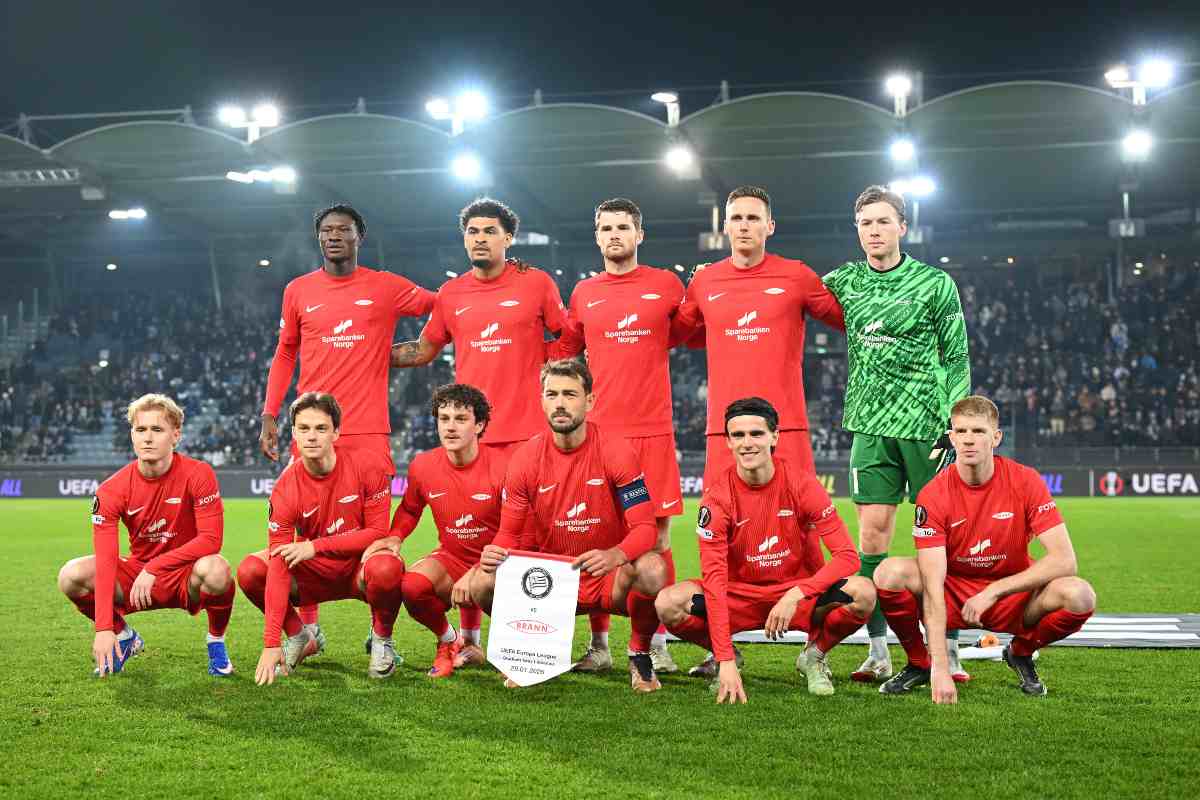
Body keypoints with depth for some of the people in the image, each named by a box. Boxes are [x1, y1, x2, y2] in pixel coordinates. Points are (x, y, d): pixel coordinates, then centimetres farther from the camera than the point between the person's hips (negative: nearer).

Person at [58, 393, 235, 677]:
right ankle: (124, 637, 8)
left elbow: (211, 539, -21)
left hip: (187, 578, -3)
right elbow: (105, 559, -20)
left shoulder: (198, 475, -17)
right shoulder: (112, 490, -13)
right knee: (72, 575, -21)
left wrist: (154, 568, -27)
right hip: (137, 572, 3)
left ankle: (217, 642, -5)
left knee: (215, 570, -37)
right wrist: (103, 628, -28)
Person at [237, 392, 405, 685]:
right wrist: (271, 643, -27)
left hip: (359, 571, -2)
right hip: (315, 576, 2)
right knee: (249, 571, -21)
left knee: (386, 568, -37)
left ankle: (381, 639, -5)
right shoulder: (286, 487, -17)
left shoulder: (368, 464, -19)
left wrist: (316, 546, -23)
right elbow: (279, 568, -21)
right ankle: (299, 637, 6)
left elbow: (378, 531, -14)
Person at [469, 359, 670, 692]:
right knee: (483, 583, -22)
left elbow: (644, 528, -17)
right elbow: (510, 533, 1)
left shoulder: (615, 451, -12)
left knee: (652, 569, -35)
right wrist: (494, 553, -24)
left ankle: (640, 655, -3)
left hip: (608, 577, -2)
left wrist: (614, 556, -39)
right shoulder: (525, 459, -4)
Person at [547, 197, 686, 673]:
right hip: (599, 431, 2)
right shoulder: (584, 294, 11)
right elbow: (562, 349, 21)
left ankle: (657, 643, 8)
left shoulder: (667, 286, 6)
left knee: (657, 536, -1)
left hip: (652, 430, -1)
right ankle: (599, 645, 11)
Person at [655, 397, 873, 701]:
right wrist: (726, 662, -30)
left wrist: (795, 595, -31)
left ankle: (815, 655, 3)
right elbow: (714, 579, -21)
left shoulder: (801, 484, -14)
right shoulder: (718, 496, -15)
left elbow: (847, 556, -16)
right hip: (739, 595, 0)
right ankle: (725, 657, 5)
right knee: (669, 603, -27)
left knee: (863, 593, -29)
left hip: (799, 594, 0)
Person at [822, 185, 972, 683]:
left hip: (925, 425, -3)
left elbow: (956, 358, 1)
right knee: (872, 534, 0)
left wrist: (952, 423, -6)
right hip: (871, 425, 3)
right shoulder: (844, 281, 9)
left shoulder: (935, 283, -1)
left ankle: (948, 652, 7)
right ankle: (878, 653, 7)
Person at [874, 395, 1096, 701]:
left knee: (1080, 596, -28)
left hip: (1011, 597, 1)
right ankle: (920, 664, -1)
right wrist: (941, 668, -35)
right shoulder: (933, 495, -18)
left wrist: (993, 591, -25)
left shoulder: (1025, 482, -14)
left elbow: (1064, 560, -20)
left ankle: (1021, 653, 5)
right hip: (952, 593, -1)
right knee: (890, 573, -29)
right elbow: (933, 586, -26)